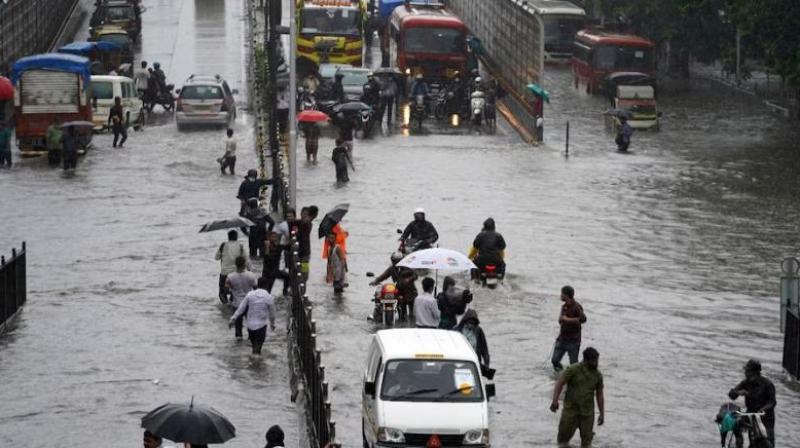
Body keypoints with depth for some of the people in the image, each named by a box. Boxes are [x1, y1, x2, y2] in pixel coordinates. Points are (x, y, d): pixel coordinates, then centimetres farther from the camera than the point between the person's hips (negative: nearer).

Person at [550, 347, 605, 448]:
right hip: (571, 409, -3)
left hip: (587, 412, 3)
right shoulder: (574, 370, -7)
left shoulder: (598, 375, 6)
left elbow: (599, 395, 14)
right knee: (565, 432, -3)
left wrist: (602, 414, 13)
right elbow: (560, 383, -7)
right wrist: (555, 400, -18)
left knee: (586, 438, 1)